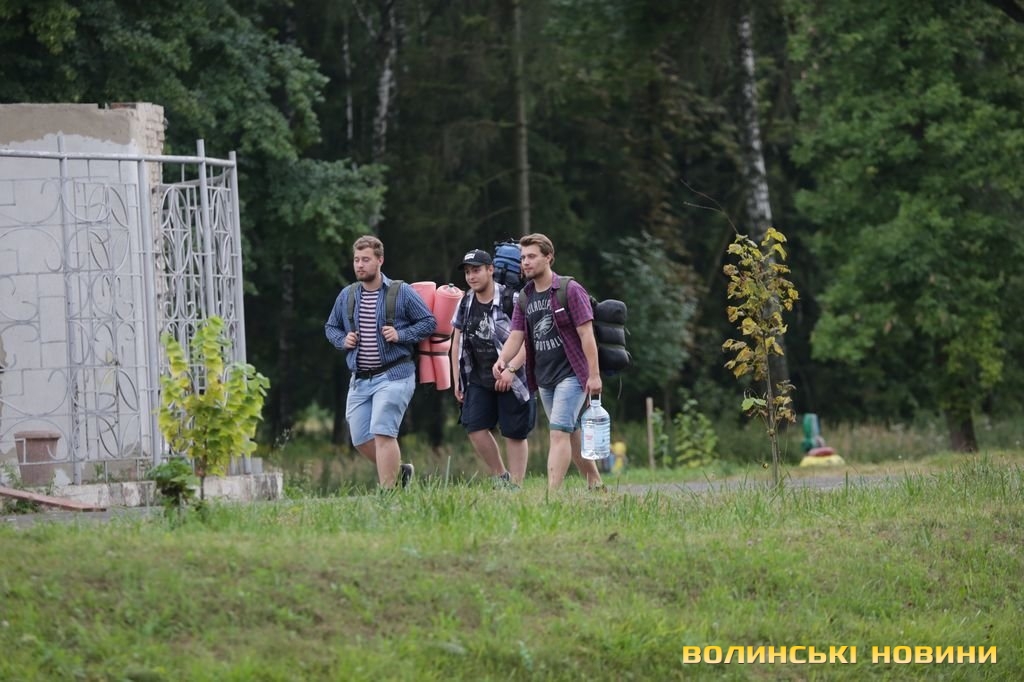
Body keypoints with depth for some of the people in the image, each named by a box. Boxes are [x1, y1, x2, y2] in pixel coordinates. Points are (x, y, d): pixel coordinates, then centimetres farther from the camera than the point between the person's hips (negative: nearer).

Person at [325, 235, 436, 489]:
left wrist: (401, 335, -12)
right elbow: (331, 326, 24)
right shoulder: (346, 296, 11)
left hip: (393, 376, -6)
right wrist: (342, 340, 2)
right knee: (361, 439, 3)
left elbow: (429, 322, 2)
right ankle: (399, 471, 27)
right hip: (359, 380, 6)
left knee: (382, 433, -17)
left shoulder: (401, 292, -2)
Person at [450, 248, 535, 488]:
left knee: (514, 433, -1)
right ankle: (500, 477, 10)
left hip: (510, 378, -6)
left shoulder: (510, 301, -12)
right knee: (475, 427, -5)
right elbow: (457, 342, 15)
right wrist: (457, 379, 12)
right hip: (478, 378, 6)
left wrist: (510, 370, -24)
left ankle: (515, 486, 5)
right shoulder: (465, 304, 7)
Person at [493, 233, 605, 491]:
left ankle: (552, 493, -21)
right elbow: (516, 336, 7)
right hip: (544, 377, 7)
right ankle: (596, 485, 26)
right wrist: (502, 360, -14)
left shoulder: (570, 290, -9)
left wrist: (594, 375, -17)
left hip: (570, 374, -7)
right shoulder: (524, 298, 10)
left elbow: (586, 334, -12)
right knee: (571, 434, 14)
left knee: (559, 432, -16)